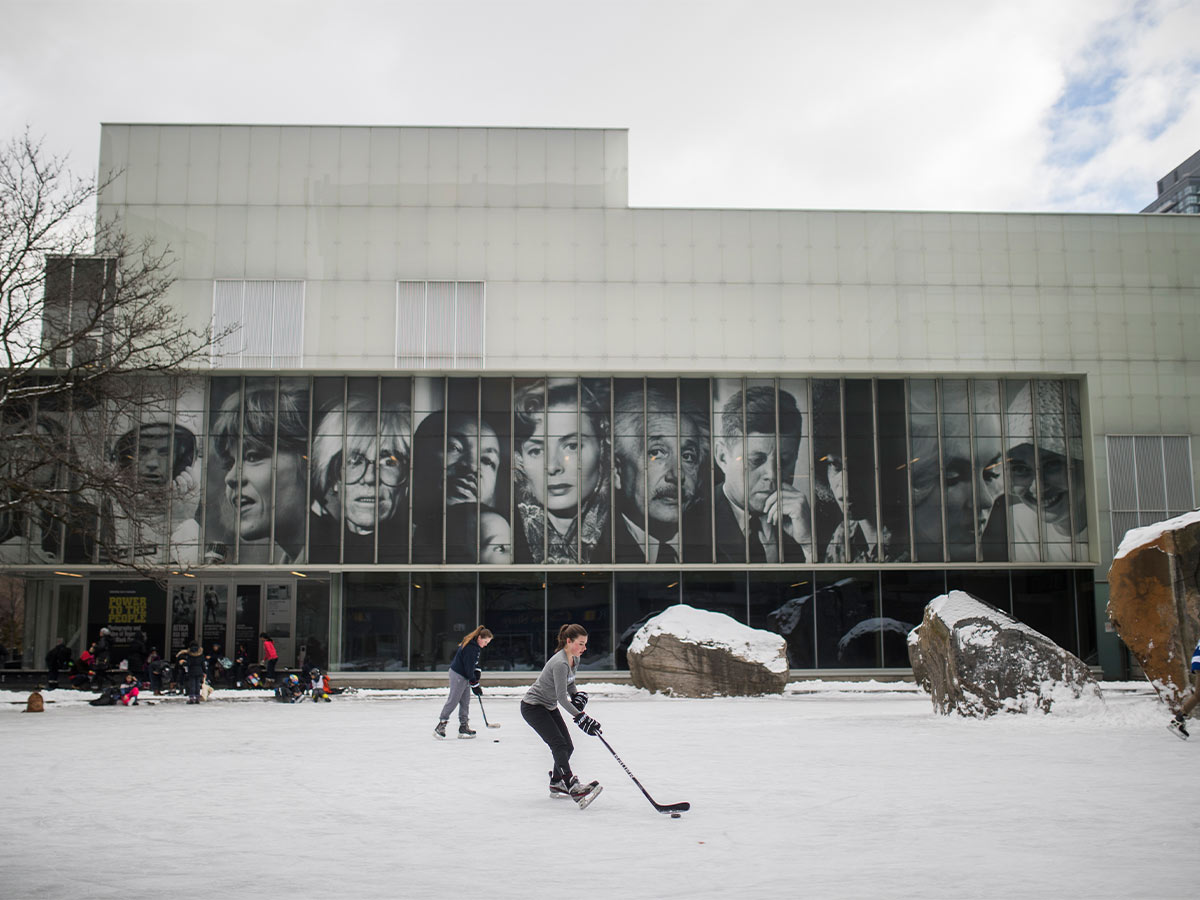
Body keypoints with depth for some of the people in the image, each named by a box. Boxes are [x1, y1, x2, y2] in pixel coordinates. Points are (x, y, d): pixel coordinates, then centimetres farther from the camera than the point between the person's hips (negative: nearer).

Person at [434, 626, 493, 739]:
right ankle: (440, 726, -3)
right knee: (453, 700, -7)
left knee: (465, 701, 9)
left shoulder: (475, 645, 6)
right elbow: (468, 667, -23)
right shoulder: (470, 648, -25)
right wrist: (474, 683, -17)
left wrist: (477, 673, 7)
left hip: (465, 676, 10)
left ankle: (463, 727, 14)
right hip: (458, 675, -10)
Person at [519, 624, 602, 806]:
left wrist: (577, 695, -2)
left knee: (568, 747, 9)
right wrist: (580, 717, -33)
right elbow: (562, 698, -31)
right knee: (559, 744, -22)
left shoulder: (574, 659, 0)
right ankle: (573, 787, -31)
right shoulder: (560, 663, -29)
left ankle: (556, 784, 28)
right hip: (532, 707, -10)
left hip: (549, 707, 10)